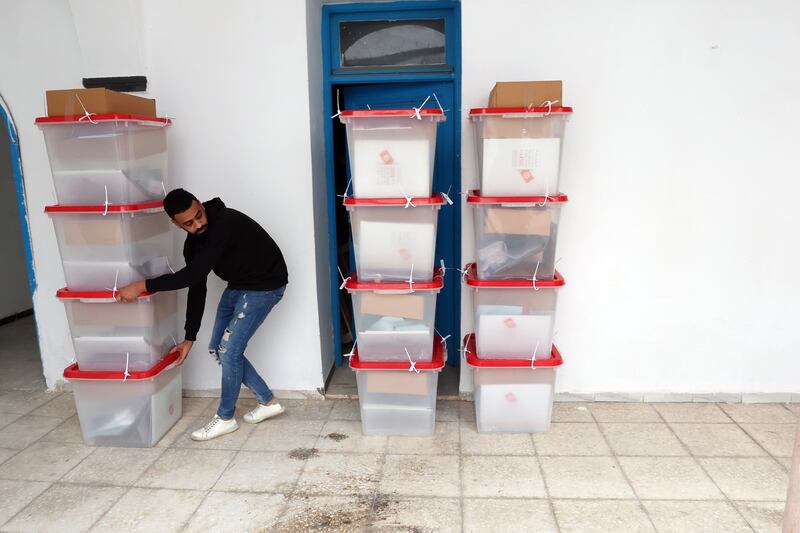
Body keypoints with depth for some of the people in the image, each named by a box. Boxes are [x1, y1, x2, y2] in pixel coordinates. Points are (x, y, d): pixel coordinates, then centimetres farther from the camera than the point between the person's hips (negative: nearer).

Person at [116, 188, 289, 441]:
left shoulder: (226, 223, -30)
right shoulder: (193, 244, -4)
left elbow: (193, 274, -33)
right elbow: (196, 289, 3)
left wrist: (142, 286, -28)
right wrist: (189, 338, 4)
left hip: (265, 286, -9)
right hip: (237, 286, 9)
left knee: (229, 349, -9)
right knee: (218, 348, 9)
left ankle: (225, 418, 12)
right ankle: (268, 402, 20)